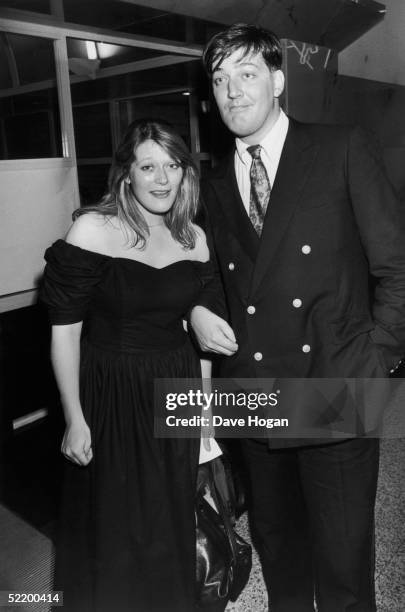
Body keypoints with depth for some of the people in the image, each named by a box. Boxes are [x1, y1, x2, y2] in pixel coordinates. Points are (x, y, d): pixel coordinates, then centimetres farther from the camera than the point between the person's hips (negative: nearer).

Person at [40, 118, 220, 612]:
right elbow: (64, 330, -12)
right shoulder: (92, 229, -13)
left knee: (173, 521, 20)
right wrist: (74, 419, -12)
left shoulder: (193, 237, 2)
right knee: (113, 526, 13)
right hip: (110, 396, -4)